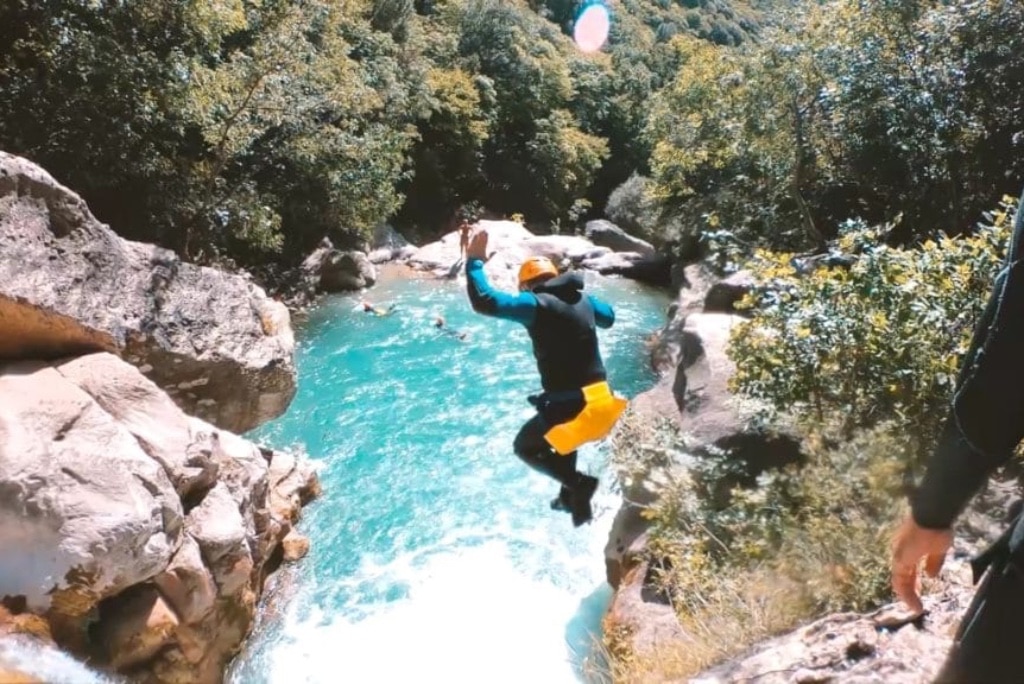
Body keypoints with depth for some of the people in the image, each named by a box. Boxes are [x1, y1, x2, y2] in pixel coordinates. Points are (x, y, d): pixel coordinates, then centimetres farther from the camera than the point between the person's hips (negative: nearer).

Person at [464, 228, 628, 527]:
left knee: (525, 446, 16)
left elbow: (484, 302, -20)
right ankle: (570, 495, 41)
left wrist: (474, 262, -8)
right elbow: (609, 317, 31)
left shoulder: (536, 303, -11)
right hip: (601, 398, 8)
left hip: (570, 404, -7)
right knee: (562, 434, 36)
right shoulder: (583, 300, 10)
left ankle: (578, 483, 1)